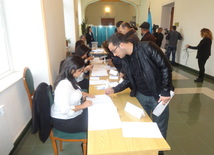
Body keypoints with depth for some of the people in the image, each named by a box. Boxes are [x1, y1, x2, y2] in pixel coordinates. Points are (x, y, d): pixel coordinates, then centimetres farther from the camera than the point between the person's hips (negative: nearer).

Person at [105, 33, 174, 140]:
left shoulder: (147, 48, -19)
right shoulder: (125, 60, 1)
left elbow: (166, 67, -17)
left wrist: (165, 91, -17)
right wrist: (114, 90, -1)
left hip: (158, 95, -5)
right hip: (141, 96, 5)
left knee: (159, 128, 11)